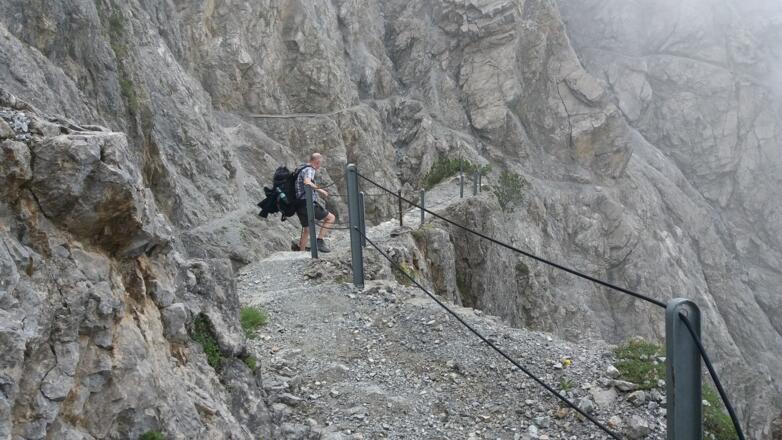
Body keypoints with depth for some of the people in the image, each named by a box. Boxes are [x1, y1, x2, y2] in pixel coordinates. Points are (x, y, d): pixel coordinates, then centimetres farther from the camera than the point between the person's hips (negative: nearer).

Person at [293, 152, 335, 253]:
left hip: (300, 204, 10)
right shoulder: (309, 170, -9)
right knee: (331, 218, -3)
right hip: (308, 203, -10)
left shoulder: (301, 169, 20)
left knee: (306, 230, 19)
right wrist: (319, 190, -24)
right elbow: (307, 182, -29)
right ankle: (320, 240, -13)